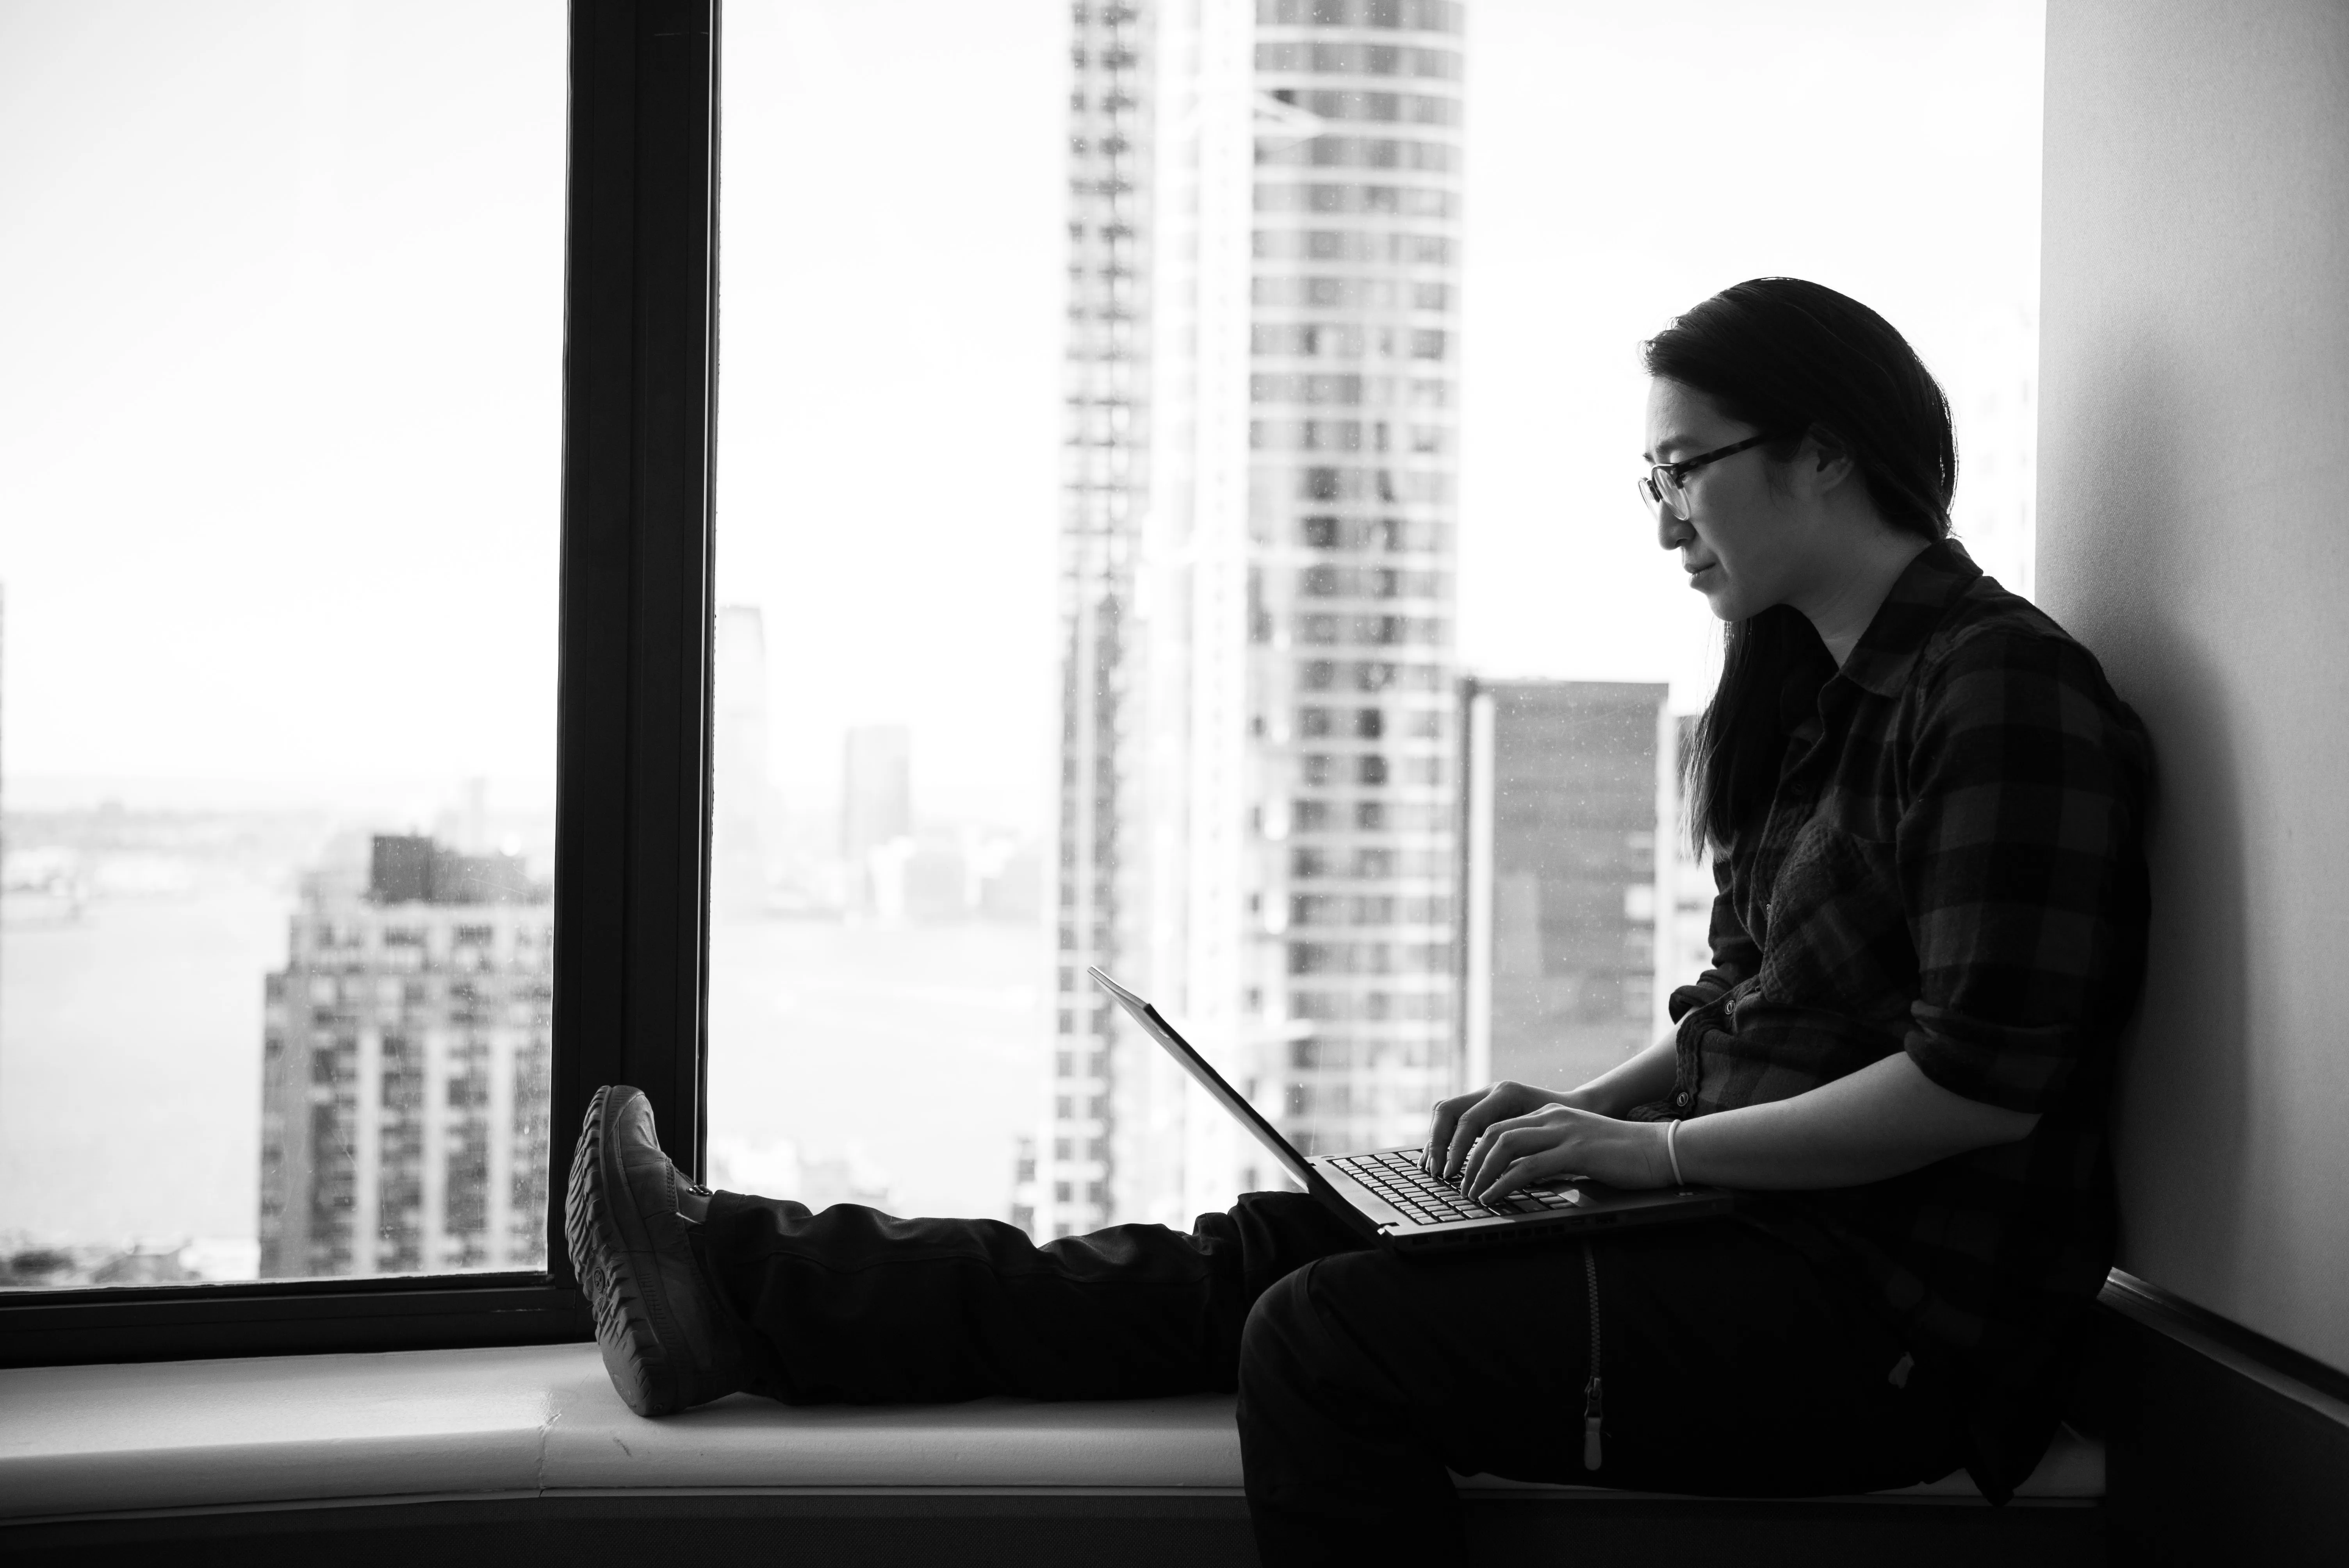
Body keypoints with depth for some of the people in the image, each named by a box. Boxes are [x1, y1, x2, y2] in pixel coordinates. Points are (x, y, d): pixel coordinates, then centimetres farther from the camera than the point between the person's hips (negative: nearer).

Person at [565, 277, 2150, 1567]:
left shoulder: (2003, 689, -13)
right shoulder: (1819, 692, 18)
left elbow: (1985, 1081, -20)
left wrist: (1653, 1146, -16)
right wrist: (1580, 1109, 5)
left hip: (1897, 1317, -8)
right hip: (1771, 1236, 8)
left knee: (1325, 1341, -20)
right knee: (1264, 1251, 0)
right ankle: (753, 1292, 1)